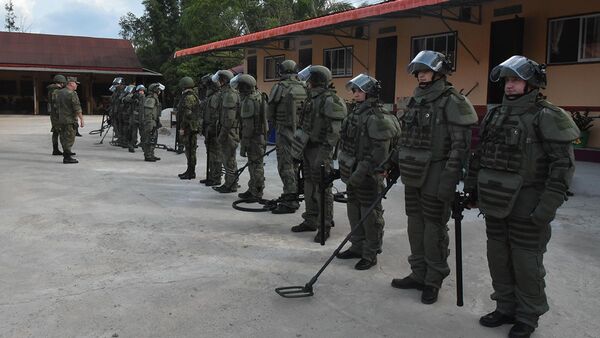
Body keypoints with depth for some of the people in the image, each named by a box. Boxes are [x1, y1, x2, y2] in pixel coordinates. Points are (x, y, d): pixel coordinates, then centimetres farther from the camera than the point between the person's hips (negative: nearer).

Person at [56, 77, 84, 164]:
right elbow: (77, 108, -19)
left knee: (64, 137, 19)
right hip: (70, 120, -9)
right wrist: (81, 119, -14)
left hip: (61, 119, 9)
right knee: (69, 138, -6)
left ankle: (66, 152, 33)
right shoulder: (72, 94, -16)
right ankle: (67, 157, -5)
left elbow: (57, 106, 18)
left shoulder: (59, 93, 11)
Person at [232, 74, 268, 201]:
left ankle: (256, 194, 2)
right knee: (255, 163, 17)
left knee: (255, 164, -4)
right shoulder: (259, 96, 13)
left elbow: (248, 125, -21)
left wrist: (244, 144, -18)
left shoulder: (249, 101, -17)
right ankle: (253, 190, 27)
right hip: (261, 134, 10)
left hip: (254, 137, -10)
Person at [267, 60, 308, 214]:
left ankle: (290, 201, -6)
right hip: (300, 131, 6)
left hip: (284, 130, -6)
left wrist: (274, 124, 17)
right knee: (294, 163, 16)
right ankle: (292, 195, 26)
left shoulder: (280, 87, -10)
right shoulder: (304, 87, 5)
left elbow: (271, 110, -1)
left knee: (285, 165, -4)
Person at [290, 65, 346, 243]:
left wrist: (324, 155, -22)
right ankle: (311, 220, 26)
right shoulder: (313, 98, 14)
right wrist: (301, 147, 19)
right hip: (308, 148, 9)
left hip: (320, 150, -9)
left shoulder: (330, 101, -15)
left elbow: (334, 131, -19)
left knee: (322, 188, -4)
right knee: (309, 186, 15)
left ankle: (325, 226, 6)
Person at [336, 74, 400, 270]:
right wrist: (345, 168, 18)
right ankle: (357, 247, 32)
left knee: (370, 215, 1)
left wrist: (362, 171, -24)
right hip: (353, 173, 9)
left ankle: (371, 254, 13)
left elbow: (379, 152, -21)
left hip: (369, 175, -9)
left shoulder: (377, 118, -17)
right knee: (353, 211, 17)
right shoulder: (356, 114, 13)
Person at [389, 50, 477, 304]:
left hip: (435, 176, -8)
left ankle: (434, 281, 15)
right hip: (412, 174, 8)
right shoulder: (414, 101, 13)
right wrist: (394, 164, 17)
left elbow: (461, 144, -15)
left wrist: (449, 178, -20)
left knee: (434, 227, 1)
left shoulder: (451, 102, -11)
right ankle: (418, 275, 27)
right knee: (415, 224, 13)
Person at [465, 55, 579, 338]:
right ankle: (506, 309, 33)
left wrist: (547, 207, -19)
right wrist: (470, 186, 15)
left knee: (526, 264, 6)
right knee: (498, 260, 15)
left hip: (526, 208, -6)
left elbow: (563, 164, -14)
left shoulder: (546, 117, -10)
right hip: (495, 204, 6)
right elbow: (480, 155, 18)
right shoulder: (494, 116, 10)